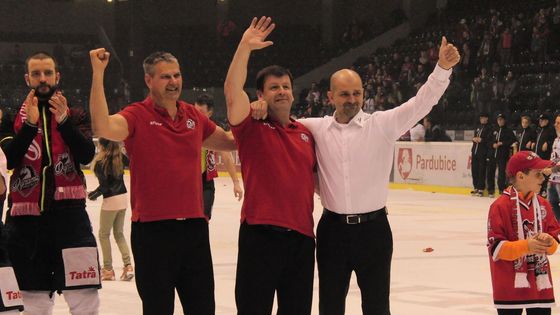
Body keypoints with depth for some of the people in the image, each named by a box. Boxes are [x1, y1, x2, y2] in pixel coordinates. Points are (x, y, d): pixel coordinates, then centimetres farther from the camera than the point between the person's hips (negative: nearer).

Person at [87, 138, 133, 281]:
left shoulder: (100, 163, -18)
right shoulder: (120, 157, -2)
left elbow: (104, 185, -20)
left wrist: (94, 194, -4)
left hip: (111, 200, -6)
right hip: (123, 197, 6)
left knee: (104, 234, 9)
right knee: (119, 233, 18)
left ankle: (108, 269, 12)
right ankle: (128, 265, 8)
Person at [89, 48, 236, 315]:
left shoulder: (194, 116, 11)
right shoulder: (138, 115, -6)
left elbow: (227, 141, 24)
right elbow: (103, 127, -26)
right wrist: (98, 73, -28)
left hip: (194, 225, 5)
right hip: (153, 229, -5)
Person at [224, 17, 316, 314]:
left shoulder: (305, 133, 14)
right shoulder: (251, 127, -1)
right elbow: (232, 91, -17)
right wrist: (245, 47, -23)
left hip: (302, 236, 5)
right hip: (261, 234, -5)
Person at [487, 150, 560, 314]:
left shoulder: (543, 205, 7)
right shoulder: (501, 206, -12)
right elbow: (496, 247, -14)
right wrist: (526, 246, -25)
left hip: (540, 282, 6)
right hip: (511, 285, -6)